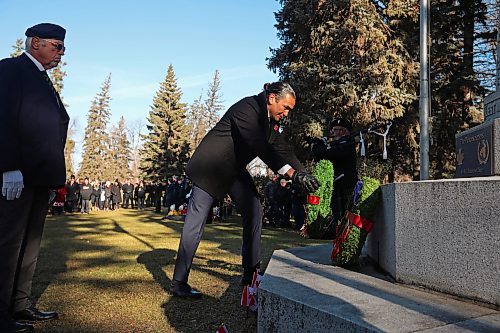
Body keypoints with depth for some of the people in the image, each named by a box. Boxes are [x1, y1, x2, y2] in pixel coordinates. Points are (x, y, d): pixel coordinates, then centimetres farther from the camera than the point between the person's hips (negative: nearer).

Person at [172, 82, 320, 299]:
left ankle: (250, 271, 9)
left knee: (254, 210, -1)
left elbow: (282, 149, 0)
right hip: (210, 167, -9)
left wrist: (303, 173, -14)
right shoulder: (246, 108, -25)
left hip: (234, 169, 9)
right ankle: (179, 283, 4)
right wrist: (292, 173, -40)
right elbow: (260, 146, -36)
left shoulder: (273, 121, 4)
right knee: (195, 222, -5)